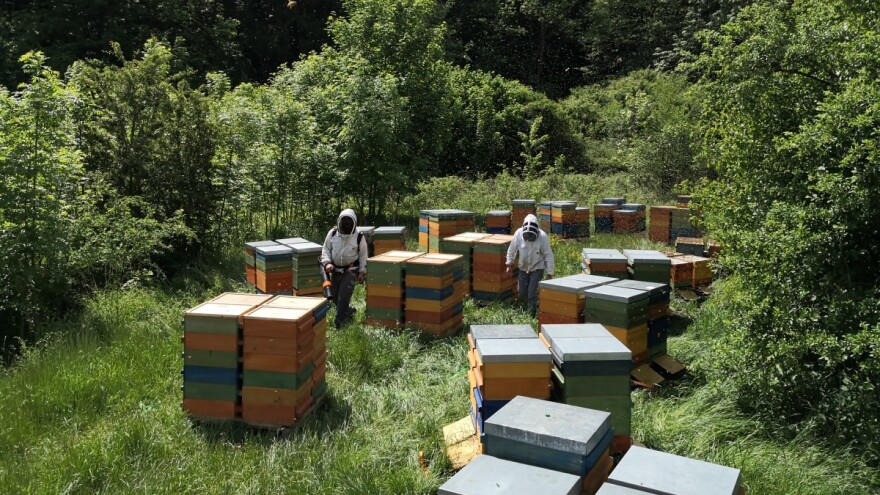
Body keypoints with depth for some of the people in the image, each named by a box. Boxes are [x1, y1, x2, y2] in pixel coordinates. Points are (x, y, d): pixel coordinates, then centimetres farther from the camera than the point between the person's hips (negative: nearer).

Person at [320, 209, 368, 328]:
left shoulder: (359, 236, -6)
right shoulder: (332, 233, 0)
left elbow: (363, 255, 1)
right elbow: (326, 250, 5)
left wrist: (362, 271, -4)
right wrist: (327, 262, -11)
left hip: (351, 270, -4)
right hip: (335, 270, 4)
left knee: (344, 295, -13)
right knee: (335, 296, 11)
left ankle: (339, 321, -4)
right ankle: (348, 310, 36)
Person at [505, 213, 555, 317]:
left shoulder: (542, 236, -24)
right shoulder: (518, 233, -16)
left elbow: (548, 255, -16)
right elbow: (512, 250, 1)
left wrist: (550, 273, -13)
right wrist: (509, 264, 5)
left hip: (537, 268, -3)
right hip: (523, 267, 3)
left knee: (532, 292, -10)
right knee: (522, 293, 7)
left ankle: (532, 314, 5)